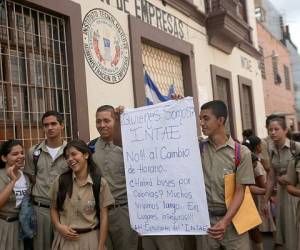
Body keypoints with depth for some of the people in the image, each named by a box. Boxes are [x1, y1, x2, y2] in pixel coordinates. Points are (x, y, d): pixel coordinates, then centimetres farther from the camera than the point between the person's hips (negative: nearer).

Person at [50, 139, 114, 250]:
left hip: (90, 239, -1)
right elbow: (54, 209, 8)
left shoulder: (100, 183, -8)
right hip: (65, 239, 1)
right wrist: (59, 226, -11)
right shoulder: (60, 181, -2)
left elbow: (104, 216, -7)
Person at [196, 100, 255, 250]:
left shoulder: (241, 152, -6)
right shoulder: (198, 148, 2)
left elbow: (240, 191, -9)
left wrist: (225, 221, -21)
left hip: (232, 218, -2)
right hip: (204, 219, 2)